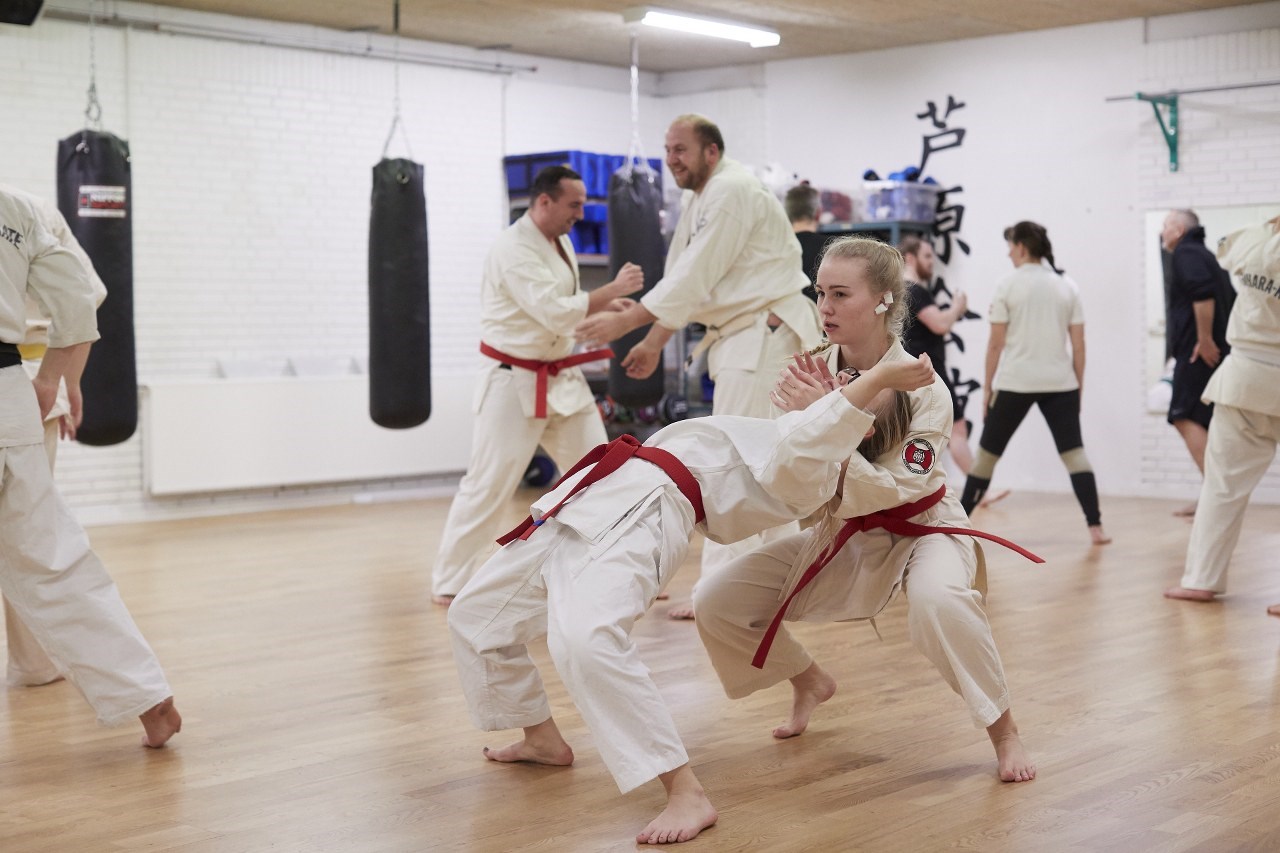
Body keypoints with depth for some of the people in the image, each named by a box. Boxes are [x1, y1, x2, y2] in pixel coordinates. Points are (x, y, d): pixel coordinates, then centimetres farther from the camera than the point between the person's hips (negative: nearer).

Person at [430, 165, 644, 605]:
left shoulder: (561, 242, 10)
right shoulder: (514, 248, -19)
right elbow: (554, 313, -27)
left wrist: (604, 308, 1)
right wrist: (612, 289, -22)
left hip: (561, 379, 9)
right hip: (514, 382, -8)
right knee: (489, 482, -5)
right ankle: (450, 581, 6)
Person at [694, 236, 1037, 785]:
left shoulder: (922, 389, -23)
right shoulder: (814, 371, -11)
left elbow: (890, 492, -31)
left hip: (920, 529, -5)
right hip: (842, 538, 5)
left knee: (937, 600, -41)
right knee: (715, 602, -4)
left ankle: (1004, 731, -16)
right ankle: (810, 683, 25)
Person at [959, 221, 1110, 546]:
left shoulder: (1008, 286, -4)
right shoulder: (1067, 286, 6)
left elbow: (996, 343, -5)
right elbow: (1078, 344, 4)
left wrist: (987, 387, 2)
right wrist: (1079, 386, 12)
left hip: (1015, 383, -2)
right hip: (1060, 382, 3)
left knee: (987, 452, 9)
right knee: (1074, 452, 2)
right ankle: (1095, 527, -9)